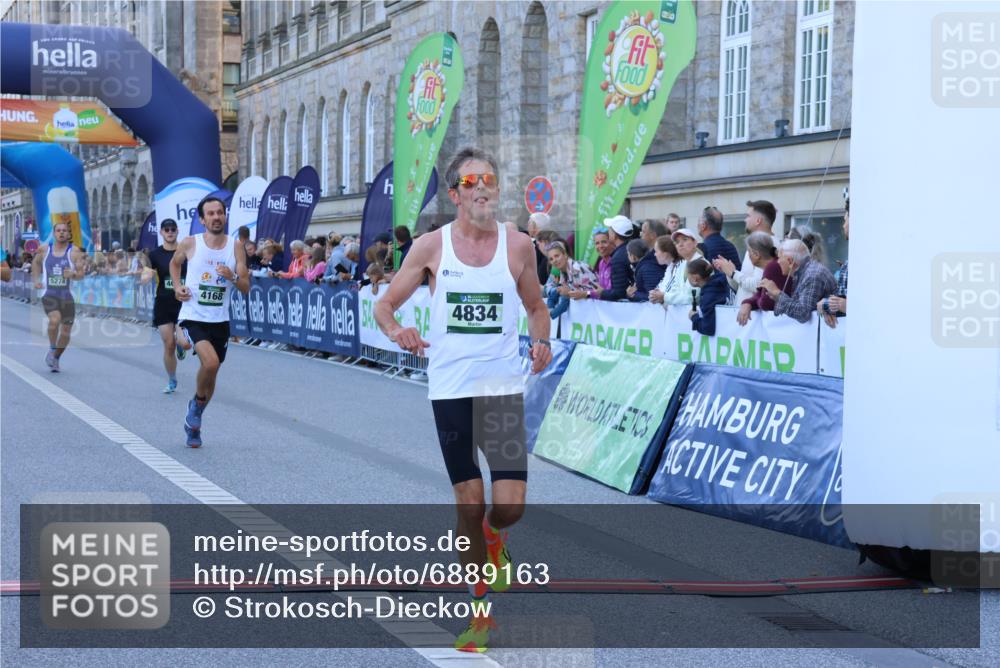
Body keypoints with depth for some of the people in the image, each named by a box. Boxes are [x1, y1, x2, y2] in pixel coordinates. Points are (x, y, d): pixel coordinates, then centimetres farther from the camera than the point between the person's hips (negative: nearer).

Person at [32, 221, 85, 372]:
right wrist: (36, 279, 13)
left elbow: (81, 274, -8)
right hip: (49, 294, -1)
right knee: (55, 320, -29)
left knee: (66, 331, 7)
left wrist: (73, 274, -29)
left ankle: (56, 358, 31)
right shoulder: (44, 249, 4)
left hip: (67, 296, 1)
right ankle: (52, 349, -5)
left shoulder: (74, 252, -4)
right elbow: (36, 262, 25)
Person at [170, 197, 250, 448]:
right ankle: (197, 403, 4)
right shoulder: (190, 244, -5)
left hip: (220, 321, 3)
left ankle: (193, 423, 34)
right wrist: (177, 286, 1)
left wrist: (232, 277, -21)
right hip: (193, 317, -3)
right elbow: (174, 263, 17)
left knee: (210, 372, 12)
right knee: (211, 363, -26)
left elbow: (246, 288, 0)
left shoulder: (236, 246, -1)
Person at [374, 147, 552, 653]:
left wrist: (541, 341, -7)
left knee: (510, 505, -9)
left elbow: (536, 306, 13)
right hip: (450, 388, 0)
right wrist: (397, 331, -18)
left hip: (503, 386, 0)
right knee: (469, 504, 2)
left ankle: (493, 539, 30)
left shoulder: (518, 245, 1)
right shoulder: (431, 246, -1)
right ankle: (481, 611, 18)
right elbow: (385, 304, 4)